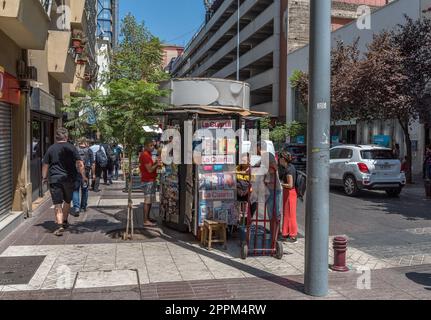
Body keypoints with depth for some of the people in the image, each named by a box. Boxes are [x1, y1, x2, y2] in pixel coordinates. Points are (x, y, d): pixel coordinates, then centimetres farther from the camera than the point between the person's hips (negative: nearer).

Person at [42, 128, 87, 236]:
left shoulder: (51, 149, 2)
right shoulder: (71, 147, -2)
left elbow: (45, 165, 7)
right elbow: (80, 164, -6)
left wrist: (44, 177, 20)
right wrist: (83, 176, 3)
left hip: (54, 179, 0)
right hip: (69, 179, 1)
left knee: (57, 204, -1)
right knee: (67, 201, 19)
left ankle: (60, 225, -14)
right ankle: (64, 222, 34)